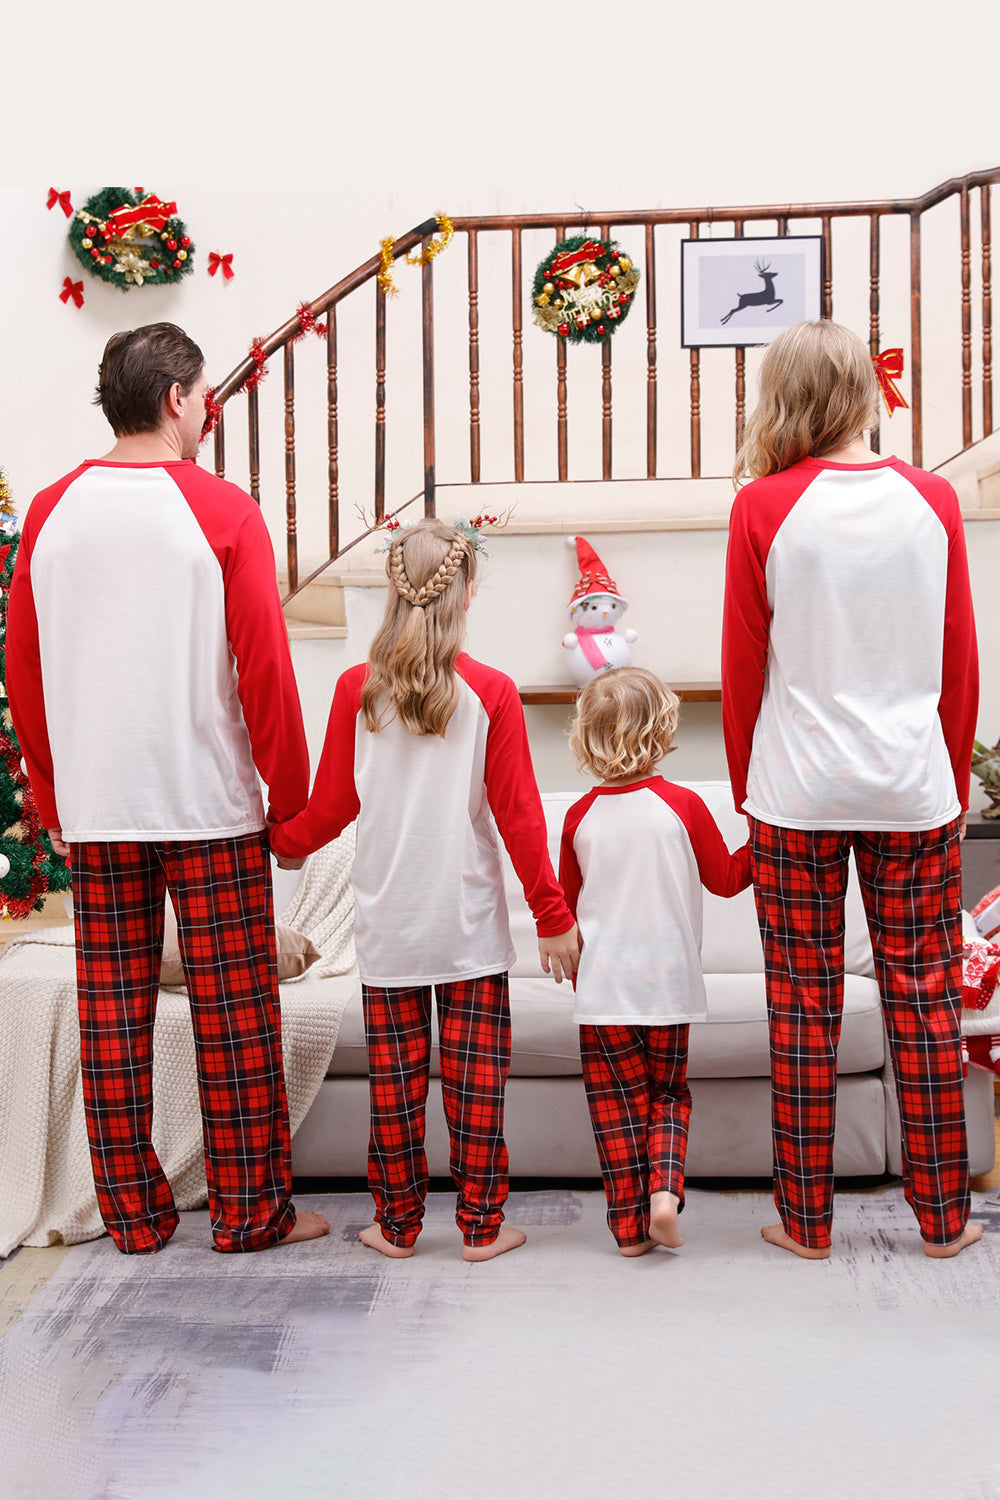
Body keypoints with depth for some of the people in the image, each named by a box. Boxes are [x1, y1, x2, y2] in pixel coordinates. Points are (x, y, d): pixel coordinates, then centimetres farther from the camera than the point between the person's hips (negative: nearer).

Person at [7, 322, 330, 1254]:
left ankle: (133, 1213, 21)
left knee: (111, 1010, 10)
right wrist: (291, 794, 1)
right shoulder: (221, 511, -7)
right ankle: (249, 1210, 15)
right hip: (207, 803, -4)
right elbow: (264, 665, -9)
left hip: (92, 808, 4)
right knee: (233, 1009, 5)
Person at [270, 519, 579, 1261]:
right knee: (475, 1071, 7)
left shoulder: (357, 688, -3)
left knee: (393, 1074, 9)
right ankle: (482, 1226, 16)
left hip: (386, 921, 2)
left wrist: (284, 841, 24)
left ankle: (397, 1225, 21)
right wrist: (552, 915, 2)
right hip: (469, 922, -2)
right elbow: (519, 816, -6)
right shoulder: (492, 691, -7)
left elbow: (332, 804, 4)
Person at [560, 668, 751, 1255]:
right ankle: (664, 1188, -2)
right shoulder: (682, 805, -9)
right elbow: (726, 879, 4)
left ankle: (631, 1224, 11)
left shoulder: (581, 816, -2)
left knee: (618, 1105, 8)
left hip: (602, 986, 1)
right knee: (670, 1092, 17)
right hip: (669, 984, 0)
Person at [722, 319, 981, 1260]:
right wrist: (956, 783, 16)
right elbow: (960, 663, 5)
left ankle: (806, 1222, 18)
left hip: (797, 789, -2)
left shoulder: (765, 506, -6)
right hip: (913, 790, 2)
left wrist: (746, 784, 11)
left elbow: (743, 665, -2)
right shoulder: (933, 500, 0)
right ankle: (941, 1218, 22)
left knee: (804, 1006, 7)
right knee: (923, 997, 11)